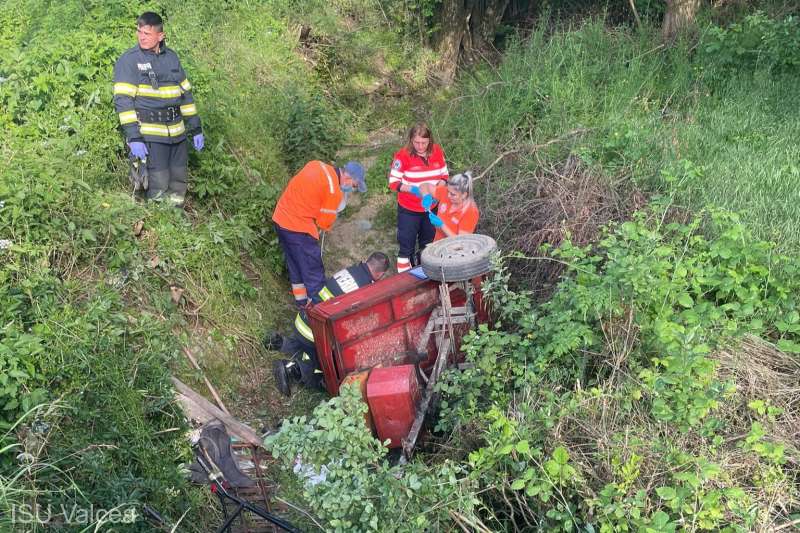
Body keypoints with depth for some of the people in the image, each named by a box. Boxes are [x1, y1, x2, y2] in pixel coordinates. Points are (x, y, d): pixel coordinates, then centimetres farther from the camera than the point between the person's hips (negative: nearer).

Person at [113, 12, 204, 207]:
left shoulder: (172, 57, 12)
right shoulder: (128, 60, -4)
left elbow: (186, 93, 18)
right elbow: (123, 100, -9)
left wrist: (195, 128, 14)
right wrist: (133, 137, -18)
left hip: (177, 132, 5)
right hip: (150, 134, -5)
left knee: (178, 184, 10)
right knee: (159, 187, -7)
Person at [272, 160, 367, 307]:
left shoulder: (317, 165, 2)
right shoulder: (334, 192, -20)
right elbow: (324, 223, -10)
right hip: (298, 228, -9)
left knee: (295, 266, 21)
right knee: (313, 272, 2)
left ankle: (303, 305, 34)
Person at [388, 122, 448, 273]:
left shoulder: (437, 151, -6)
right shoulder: (403, 155, -18)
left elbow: (444, 174, 6)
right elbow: (393, 182, -14)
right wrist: (413, 189, -28)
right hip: (409, 210, -4)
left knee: (428, 244, 19)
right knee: (407, 246, 4)